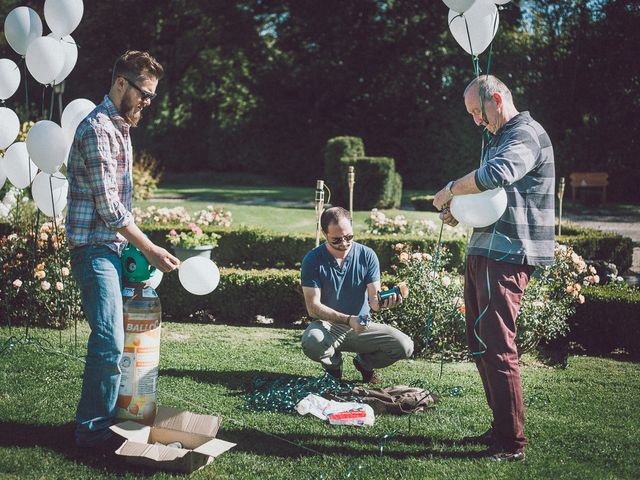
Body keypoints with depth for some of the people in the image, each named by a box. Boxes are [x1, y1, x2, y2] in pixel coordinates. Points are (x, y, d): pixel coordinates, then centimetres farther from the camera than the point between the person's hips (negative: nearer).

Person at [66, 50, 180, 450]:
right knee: (109, 342, -9)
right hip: (94, 249, -10)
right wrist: (150, 249, -13)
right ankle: (92, 429, 2)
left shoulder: (120, 127, 16)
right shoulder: (97, 130, -16)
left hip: (113, 248, 10)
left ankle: (106, 418, 21)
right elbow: (109, 207, -19)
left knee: (111, 338, 12)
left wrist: (135, 245, 16)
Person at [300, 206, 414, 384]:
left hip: (362, 326, 2)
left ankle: (364, 362, 13)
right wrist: (348, 320, -28)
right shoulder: (313, 260, -11)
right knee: (311, 343, -37)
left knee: (405, 347, -20)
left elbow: (373, 298, -5)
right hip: (328, 325, -2)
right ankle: (334, 364, 2)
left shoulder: (367, 255, -4)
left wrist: (382, 302, -31)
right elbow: (313, 307, -16)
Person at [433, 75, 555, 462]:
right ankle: (500, 429, 24)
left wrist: (450, 190, -17)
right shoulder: (501, 138, 22)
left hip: (507, 258, -11)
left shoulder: (527, 134, -11)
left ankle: (512, 443, -2)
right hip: (483, 253, 11)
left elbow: (495, 174, -31)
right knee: (480, 344, 14)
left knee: (498, 348, -10)